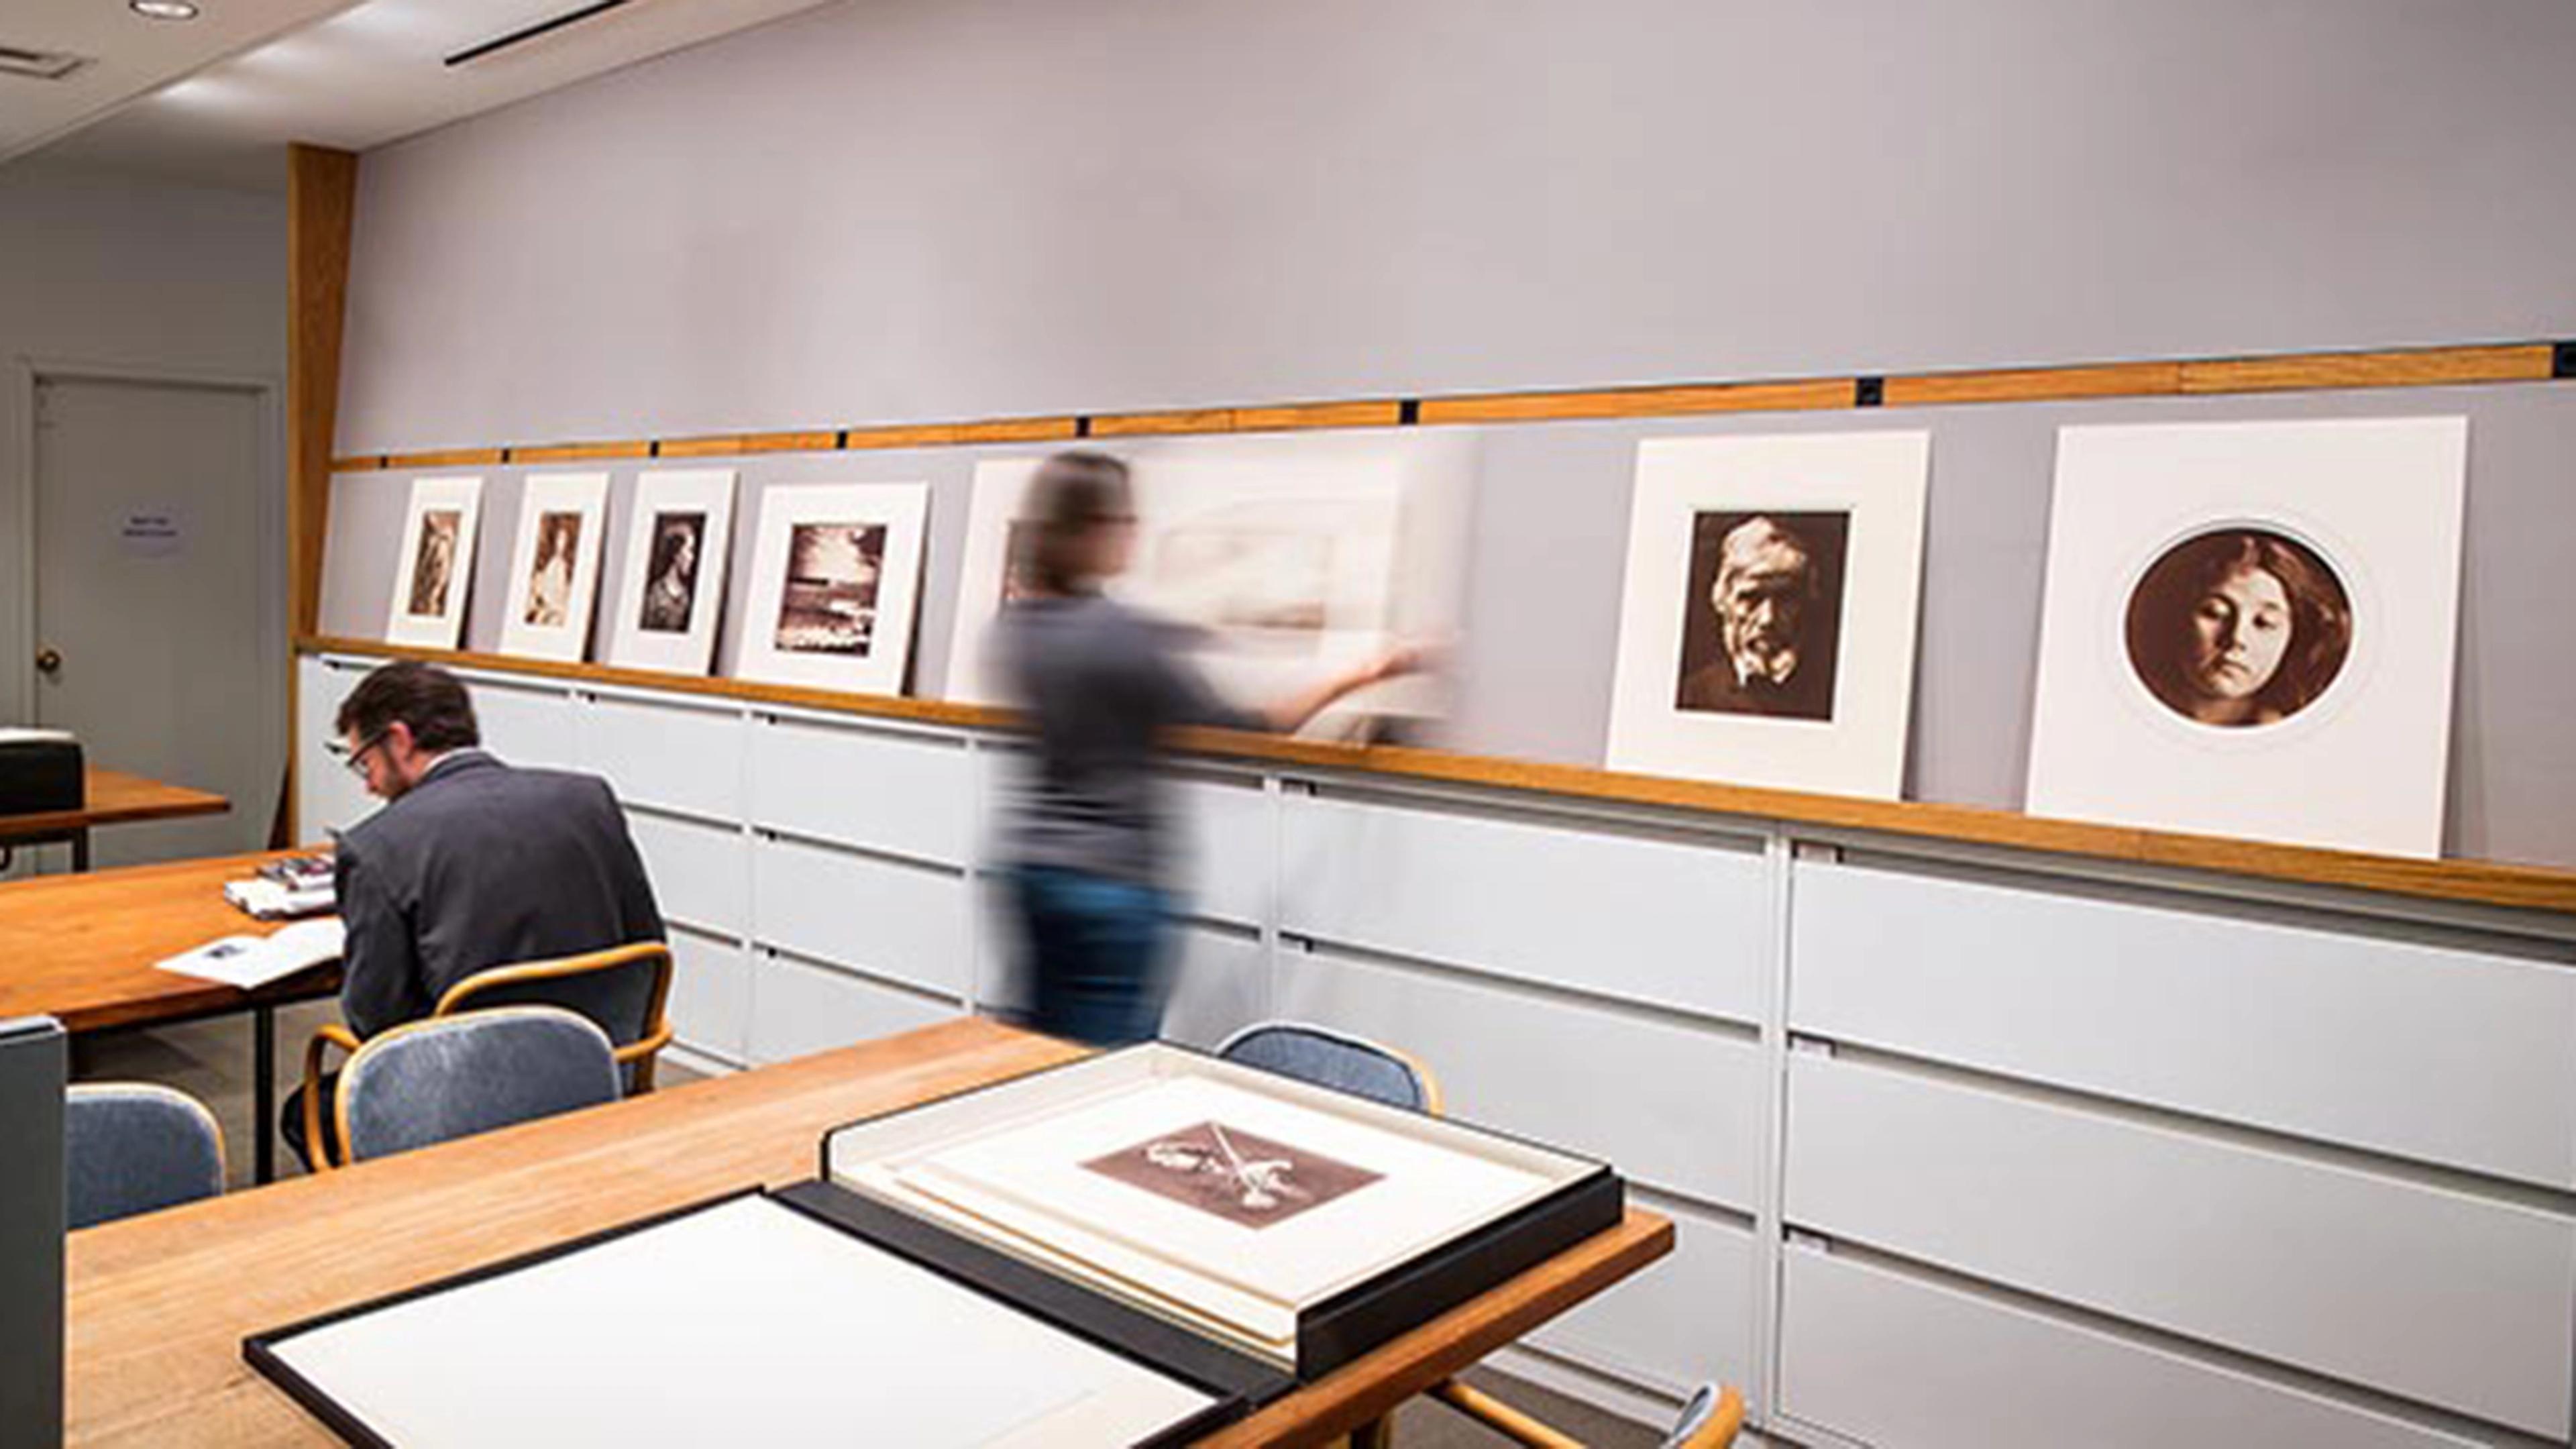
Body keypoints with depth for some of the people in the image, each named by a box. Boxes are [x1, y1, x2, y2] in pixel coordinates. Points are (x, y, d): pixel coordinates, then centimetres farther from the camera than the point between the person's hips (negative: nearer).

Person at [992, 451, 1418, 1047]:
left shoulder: (1012, 628, 3)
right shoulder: (1120, 635, -19)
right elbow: (1239, 729, -12)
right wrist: (1353, 678, -4)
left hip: (1029, 864, 8)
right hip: (1114, 880, -7)